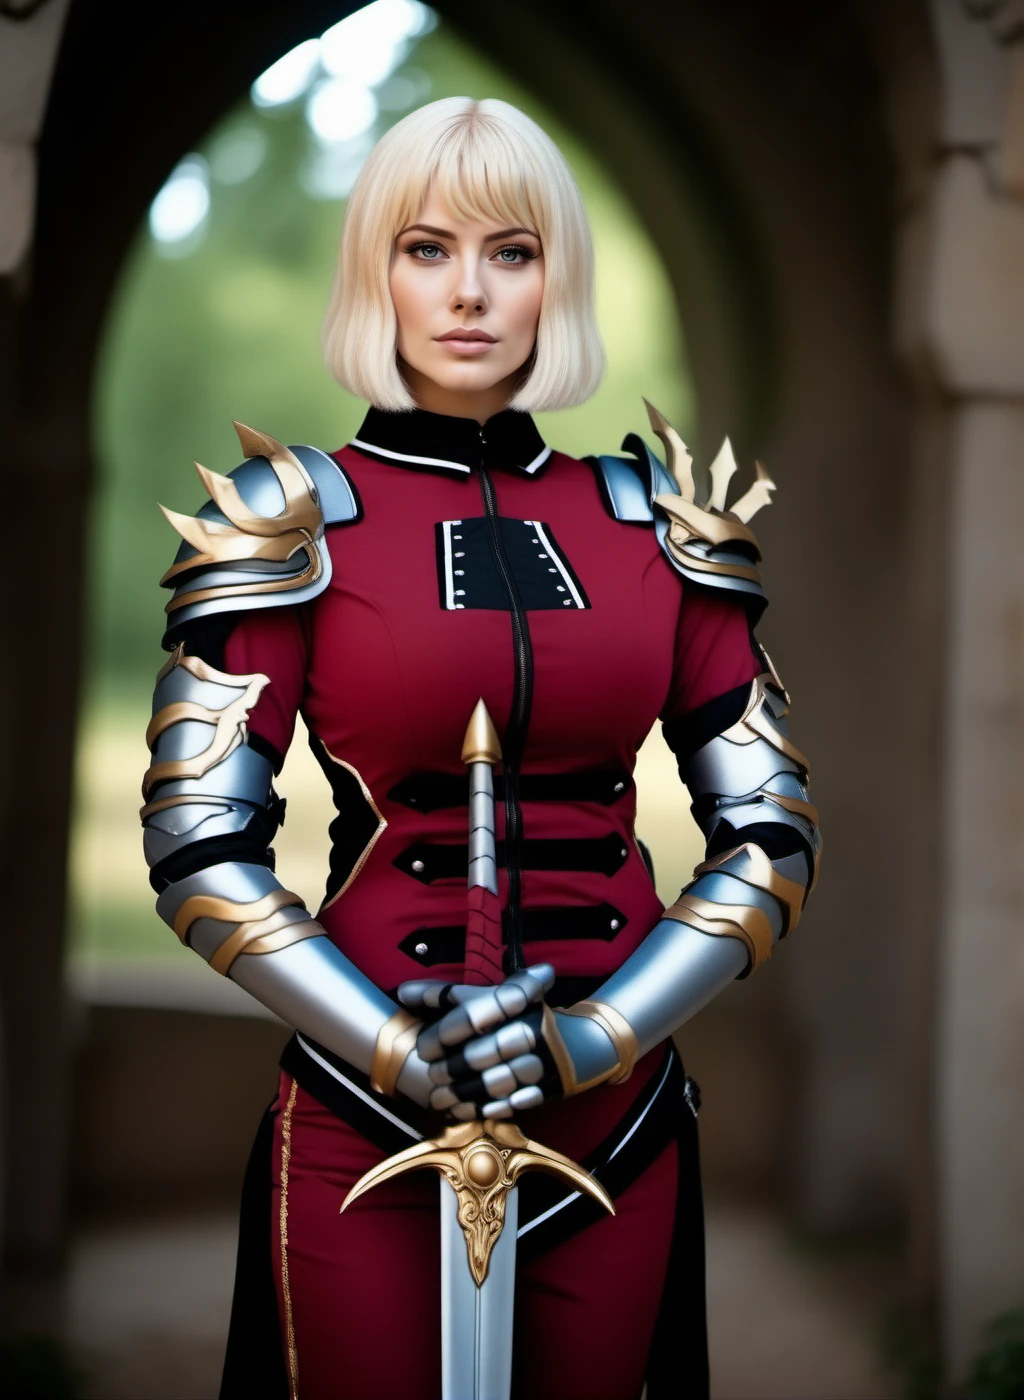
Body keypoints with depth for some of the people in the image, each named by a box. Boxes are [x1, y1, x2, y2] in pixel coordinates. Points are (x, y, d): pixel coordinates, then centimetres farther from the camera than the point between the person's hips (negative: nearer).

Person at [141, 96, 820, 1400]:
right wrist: (401, 1054, -15)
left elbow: (770, 831, 3)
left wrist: (592, 1036, -10)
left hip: (616, 1121, 3)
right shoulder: (296, 515, -2)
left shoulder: (654, 519, 5)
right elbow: (198, 846, -7)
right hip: (363, 1125, -3)